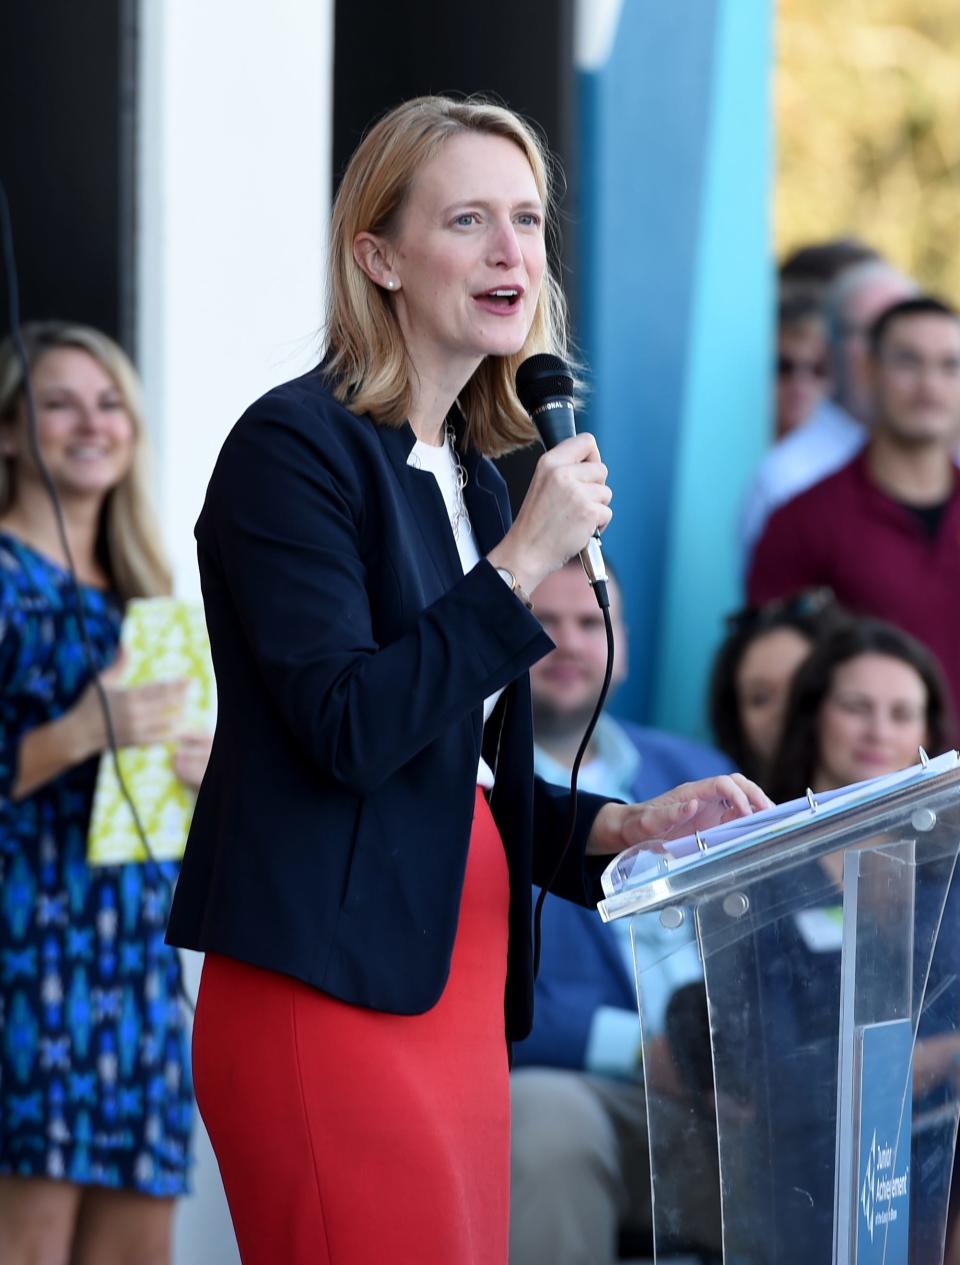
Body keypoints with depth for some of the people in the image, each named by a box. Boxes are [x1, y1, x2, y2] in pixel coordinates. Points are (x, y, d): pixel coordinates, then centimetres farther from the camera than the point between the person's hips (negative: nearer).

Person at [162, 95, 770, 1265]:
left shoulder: (470, 475, 18)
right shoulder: (297, 447, -8)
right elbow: (350, 731, -17)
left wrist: (620, 828, 8)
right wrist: (523, 564, -16)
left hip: (455, 994, 8)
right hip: (333, 1001, -8)